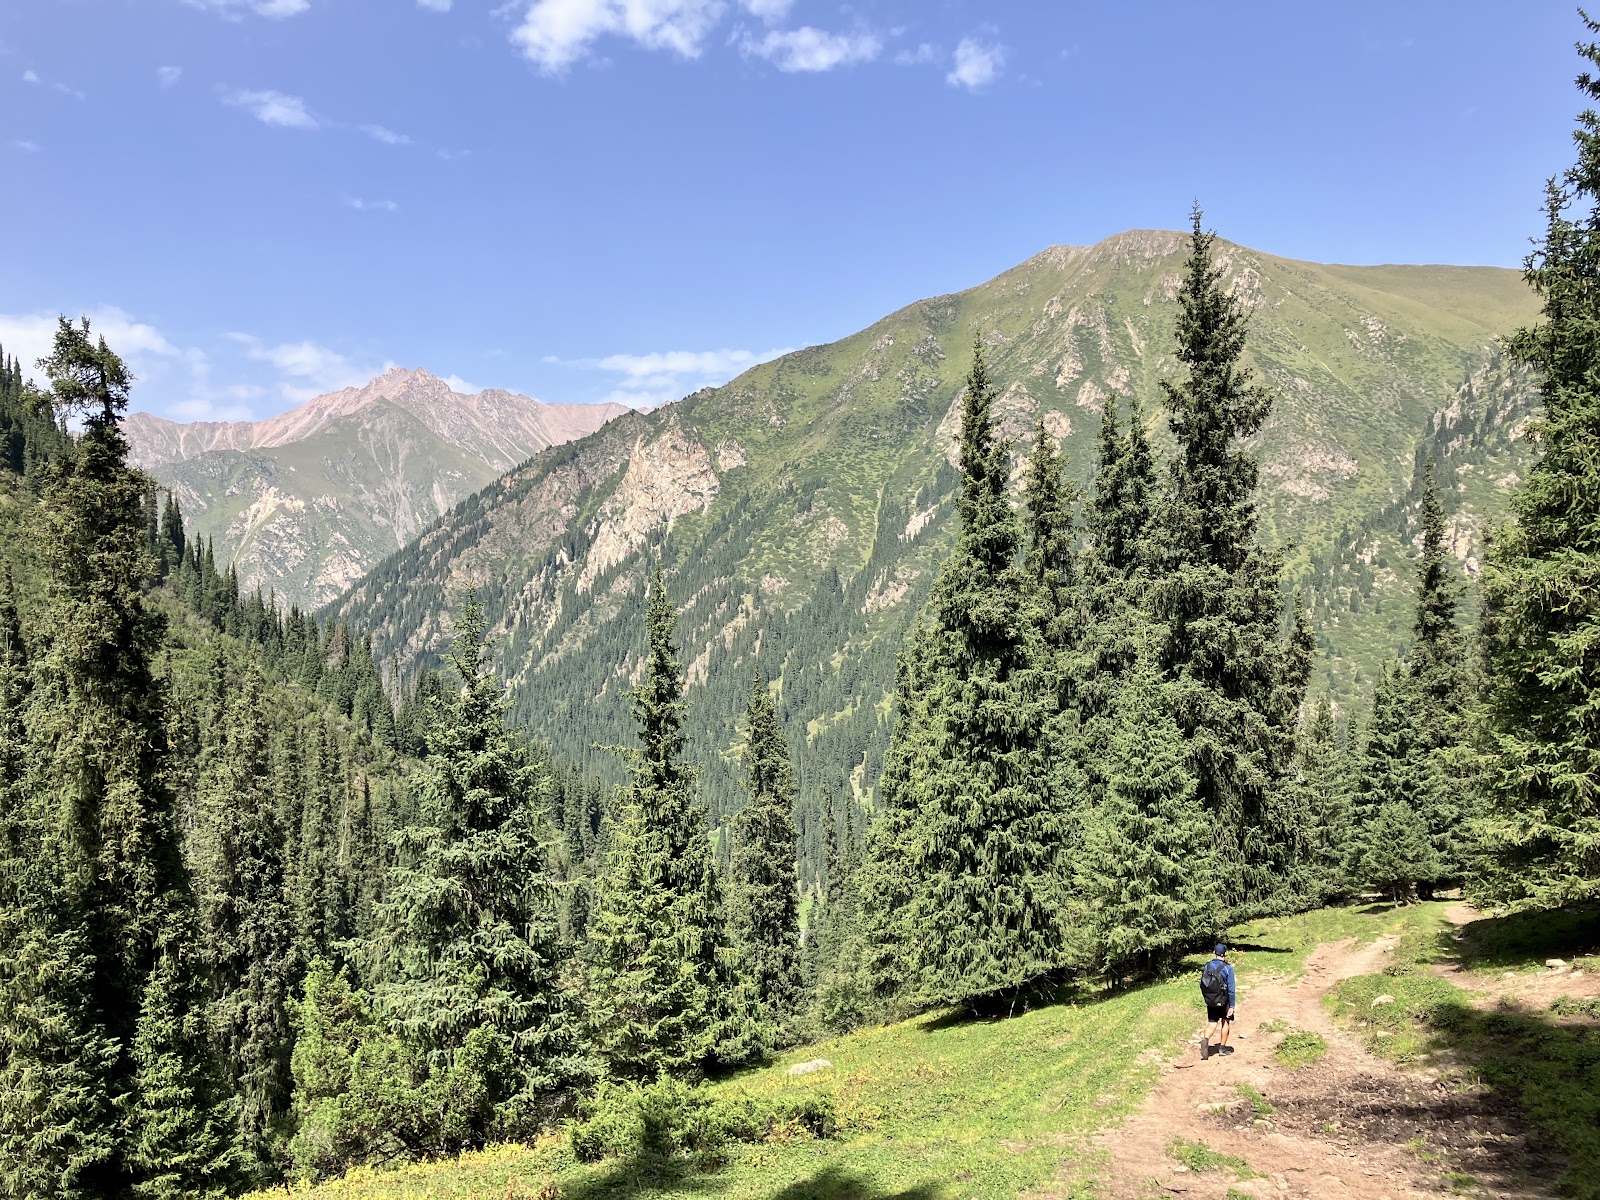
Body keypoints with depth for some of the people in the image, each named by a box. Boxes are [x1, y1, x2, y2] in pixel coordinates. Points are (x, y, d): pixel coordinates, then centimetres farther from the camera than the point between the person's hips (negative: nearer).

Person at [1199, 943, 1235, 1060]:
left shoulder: (1207, 966, -3)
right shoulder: (1228, 968, -16)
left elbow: (1202, 984, 4)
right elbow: (1231, 989, -17)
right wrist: (1232, 1006, -12)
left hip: (1210, 1001, 3)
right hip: (1223, 1001, -3)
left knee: (1212, 1023, 9)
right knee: (1226, 1021, 19)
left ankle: (1205, 1039, -19)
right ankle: (1222, 1047, 24)